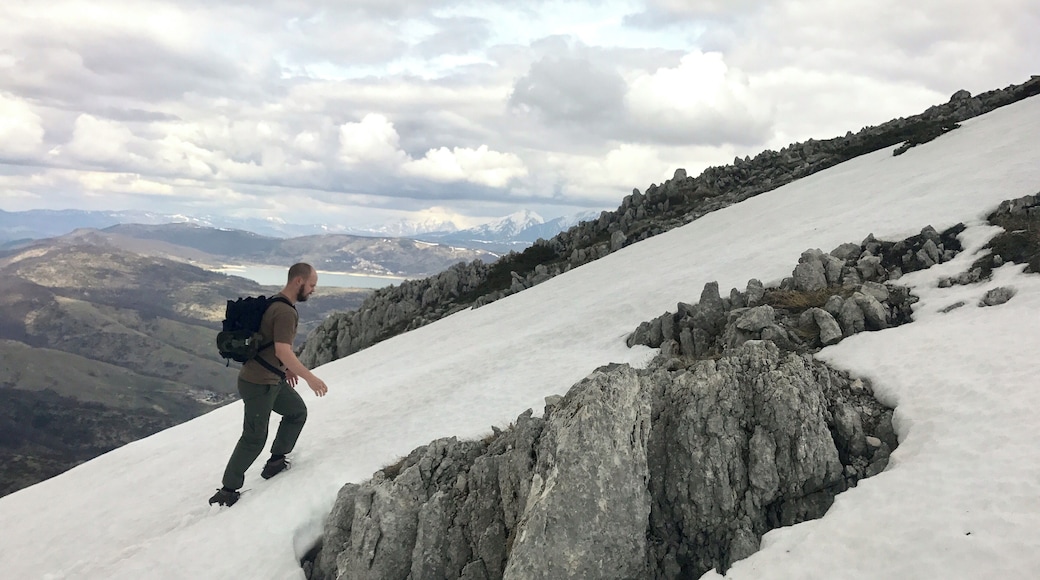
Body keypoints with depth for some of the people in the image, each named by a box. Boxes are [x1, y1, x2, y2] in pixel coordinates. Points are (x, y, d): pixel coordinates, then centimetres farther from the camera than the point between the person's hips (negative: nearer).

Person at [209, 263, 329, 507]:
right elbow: (283, 351, -32)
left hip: (272, 379, 10)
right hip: (259, 384, -10)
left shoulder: (277, 303, 8)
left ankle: (276, 462, 25)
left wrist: (286, 367, 27)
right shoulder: (285, 311, -24)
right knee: (254, 439, 0)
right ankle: (228, 491, 11)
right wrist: (310, 378, -29)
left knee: (297, 412, 20)